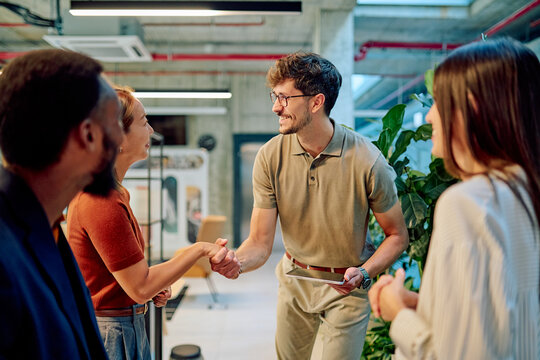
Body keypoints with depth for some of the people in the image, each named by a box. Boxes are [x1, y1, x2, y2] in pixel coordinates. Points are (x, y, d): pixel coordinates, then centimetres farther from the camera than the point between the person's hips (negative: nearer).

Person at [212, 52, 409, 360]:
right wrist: (237, 263, -34)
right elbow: (261, 242, -13)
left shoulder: (367, 161, -23)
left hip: (346, 287, -3)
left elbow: (398, 235, -10)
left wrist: (363, 273, -25)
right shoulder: (270, 157, -15)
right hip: (294, 280, 4)